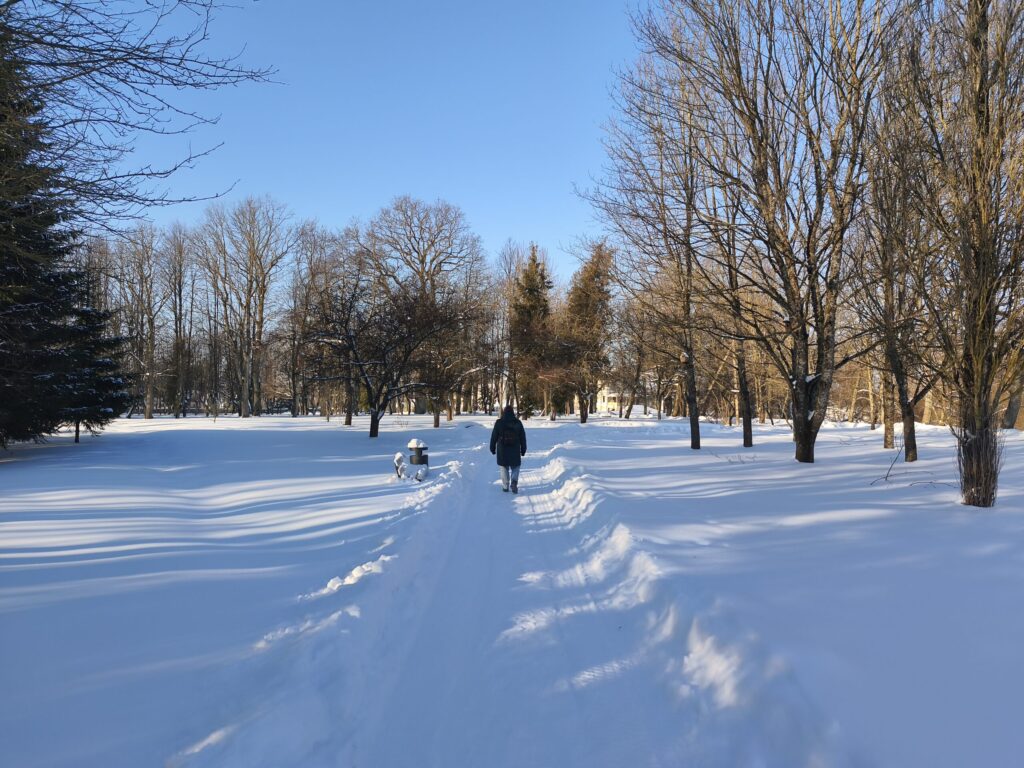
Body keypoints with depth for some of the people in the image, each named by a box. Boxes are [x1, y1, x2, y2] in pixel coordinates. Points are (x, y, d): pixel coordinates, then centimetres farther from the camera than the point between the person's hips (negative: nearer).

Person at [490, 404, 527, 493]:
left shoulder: (499, 423, -4)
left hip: (502, 450, 0)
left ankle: (505, 486, 10)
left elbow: (494, 436, -1)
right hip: (515, 450, 1)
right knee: (515, 467, 11)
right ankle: (514, 482, -13)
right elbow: (523, 437, 4)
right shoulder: (518, 422, 0)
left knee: (504, 468, 11)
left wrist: (492, 448, 10)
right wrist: (523, 449, 12)